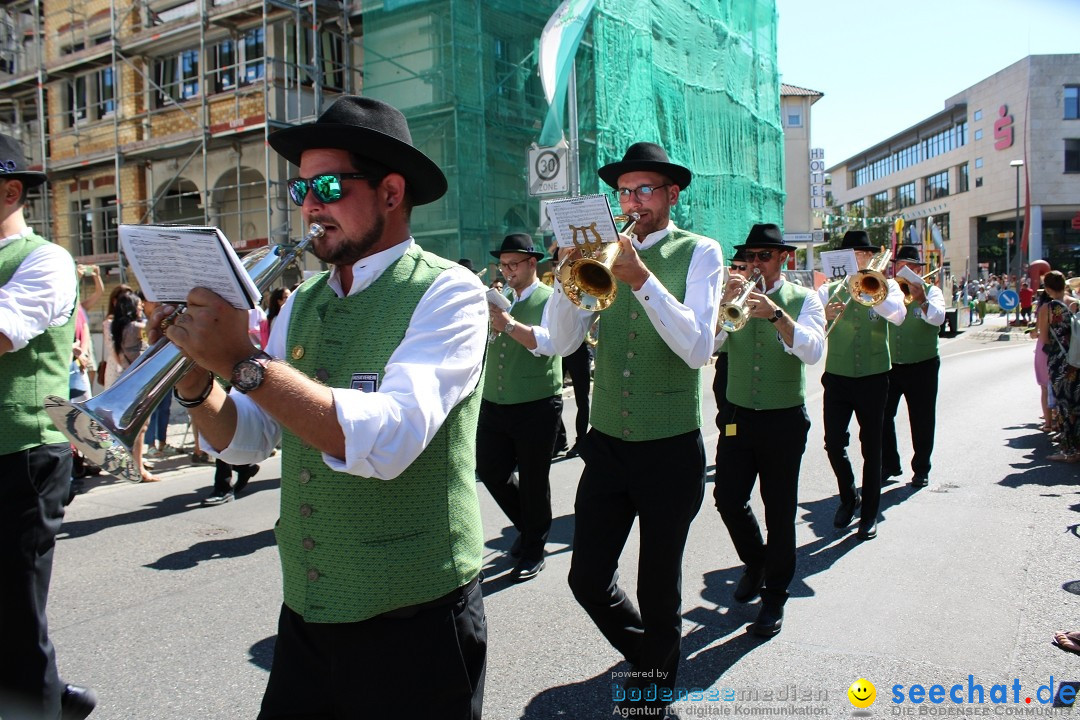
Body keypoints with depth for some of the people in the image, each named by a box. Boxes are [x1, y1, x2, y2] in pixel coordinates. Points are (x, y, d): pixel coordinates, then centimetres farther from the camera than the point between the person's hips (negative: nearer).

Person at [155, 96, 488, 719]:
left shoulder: (447, 292, -13)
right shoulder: (303, 303, 8)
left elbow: (386, 441, -27)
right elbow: (245, 441, 10)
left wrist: (243, 361, -26)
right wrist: (196, 382, -8)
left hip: (411, 621, -6)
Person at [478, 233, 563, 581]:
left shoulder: (549, 299, -5)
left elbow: (550, 343, -23)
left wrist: (510, 325, -33)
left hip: (536, 406, -6)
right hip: (494, 405, 6)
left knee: (533, 480, 4)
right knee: (490, 472, 10)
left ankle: (533, 550, 22)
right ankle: (527, 525, 35)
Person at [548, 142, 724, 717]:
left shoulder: (699, 252, -3)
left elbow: (698, 348, -17)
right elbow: (563, 341, -1)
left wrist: (643, 278, -27)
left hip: (671, 449, -3)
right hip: (607, 443, 3)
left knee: (659, 589, 11)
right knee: (588, 579, 7)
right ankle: (644, 653, 37)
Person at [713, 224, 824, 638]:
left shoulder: (803, 298, 0)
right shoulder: (734, 294, 6)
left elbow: (813, 350, -18)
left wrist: (775, 313, -30)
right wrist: (724, 305, -24)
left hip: (784, 420, -2)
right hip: (737, 415, 3)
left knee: (780, 510, 3)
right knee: (728, 498, 2)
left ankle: (775, 596, 19)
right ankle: (754, 563, 31)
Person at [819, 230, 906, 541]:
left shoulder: (886, 286, 5)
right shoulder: (829, 290, 6)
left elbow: (898, 314, -17)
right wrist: (825, 317, -27)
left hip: (873, 378, -1)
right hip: (837, 377, 1)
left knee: (871, 447, 5)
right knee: (834, 444, -2)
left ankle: (869, 513, 19)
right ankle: (848, 497, 25)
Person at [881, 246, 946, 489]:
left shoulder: (930, 291, 2)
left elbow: (938, 317, -16)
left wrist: (921, 300, -32)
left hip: (921, 366, -2)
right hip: (888, 365, 2)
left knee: (921, 420, 4)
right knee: (882, 416, 5)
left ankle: (921, 469, 17)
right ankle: (889, 465, 20)